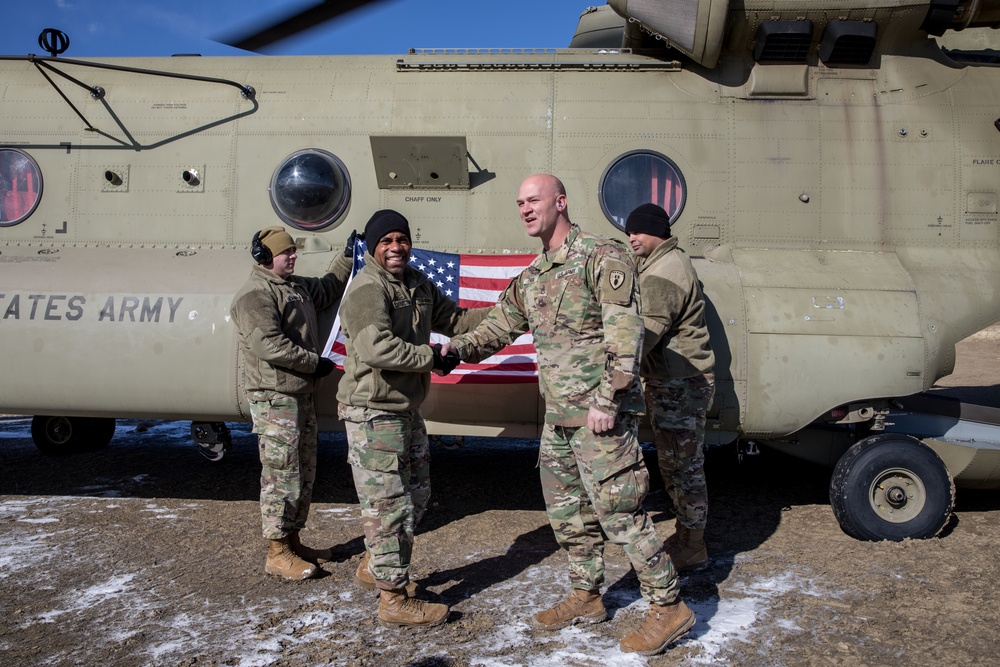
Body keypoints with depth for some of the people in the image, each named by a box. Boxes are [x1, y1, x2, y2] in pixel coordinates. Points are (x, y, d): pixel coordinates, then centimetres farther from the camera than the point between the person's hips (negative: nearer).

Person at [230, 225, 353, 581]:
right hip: (274, 397, -10)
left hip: (302, 394, 10)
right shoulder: (255, 295, -15)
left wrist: (347, 258, 23)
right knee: (281, 475, -5)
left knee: (304, 473, 16)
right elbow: (269, 346, -24)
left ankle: (293, 541, 28)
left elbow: (327, 289, 33)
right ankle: (277, 553, 6)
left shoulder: (297, 285, 14)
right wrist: (316, 363, -16)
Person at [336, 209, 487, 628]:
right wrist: (433, 357, -22)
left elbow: (453, 319, 17)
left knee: (416, 495, 20)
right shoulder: (367, 290, -18)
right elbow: (377, 348, -31)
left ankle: (372, 568, 38)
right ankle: (395, 599, 10)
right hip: (373, 413, -10)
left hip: (407, 410, 10)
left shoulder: (418, 284, 11)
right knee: (388, 503, -3)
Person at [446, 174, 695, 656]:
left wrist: (607, 401, -23)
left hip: (600, 416, -8)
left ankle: (668, 607, 11)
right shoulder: (531, 278, 14)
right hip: (557, 417, 9)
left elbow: (625, 332, -18)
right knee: (567, 512, 16)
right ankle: (586, 597, 34)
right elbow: (498, 328, 21)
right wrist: (459, 348, 4)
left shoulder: (602, 256, -11)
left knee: (617, 510, -5)